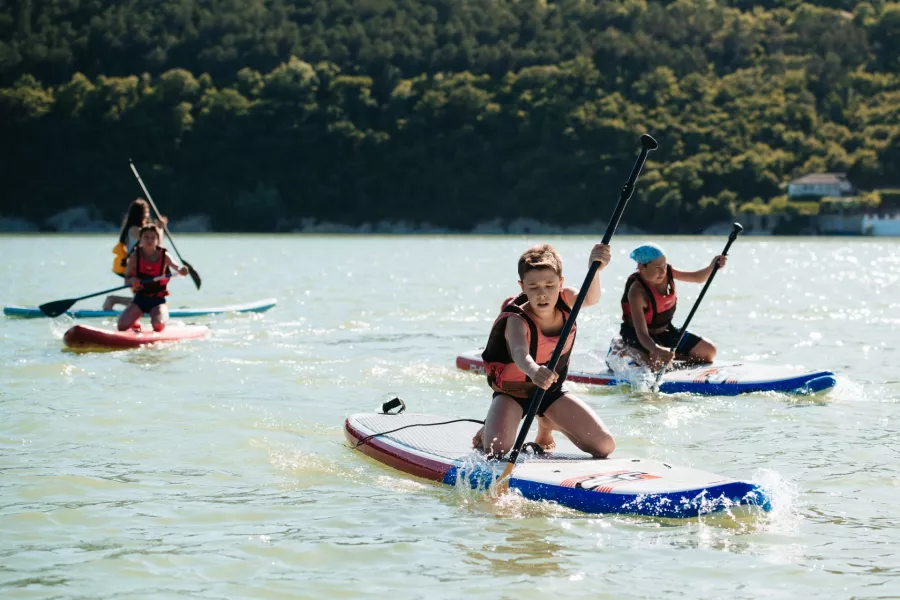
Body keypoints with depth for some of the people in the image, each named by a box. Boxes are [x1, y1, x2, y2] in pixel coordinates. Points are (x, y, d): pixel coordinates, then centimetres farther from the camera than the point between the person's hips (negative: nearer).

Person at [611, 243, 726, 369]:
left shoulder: (667, 271, -13)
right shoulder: (637, 291, -32)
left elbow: (698, 277, 3)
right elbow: (641, 333, -39)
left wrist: (712, 267, -20)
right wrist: (657, 350, -59)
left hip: (665, 331, 7)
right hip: (636, 336, -7)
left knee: (709, 352, 3)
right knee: (659, 363, -36)